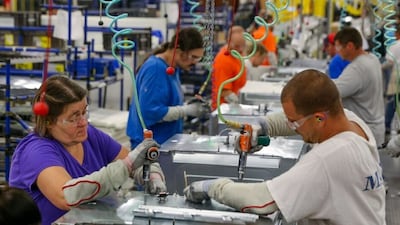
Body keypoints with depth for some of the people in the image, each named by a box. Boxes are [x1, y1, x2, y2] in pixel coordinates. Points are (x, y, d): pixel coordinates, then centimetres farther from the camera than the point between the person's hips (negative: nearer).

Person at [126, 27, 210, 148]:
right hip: (150, 144, -9)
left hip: (166, 142, 9)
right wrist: (188, 110, -22)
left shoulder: (173, 68, 8)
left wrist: (190, 107, 1)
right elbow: (150, 111, -25)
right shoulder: (155, 69, -20)